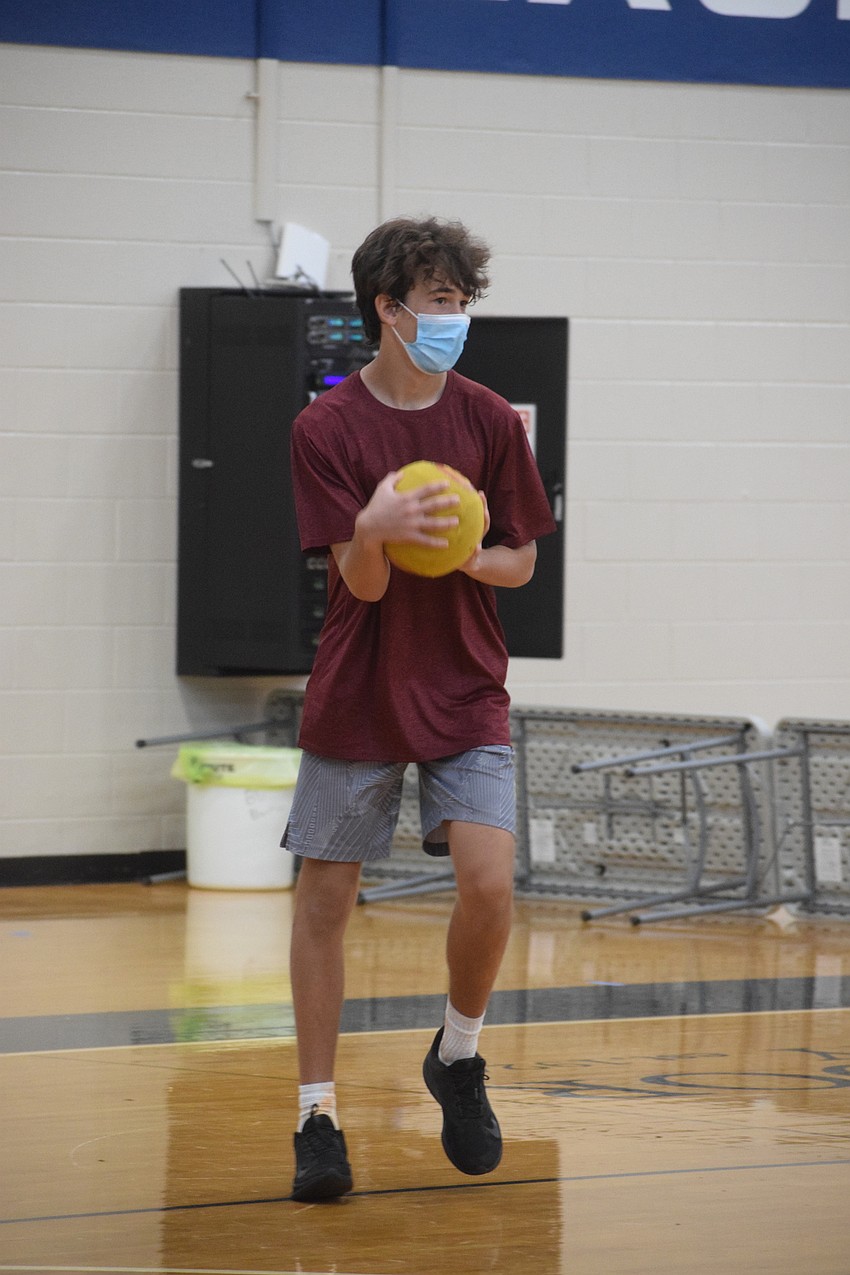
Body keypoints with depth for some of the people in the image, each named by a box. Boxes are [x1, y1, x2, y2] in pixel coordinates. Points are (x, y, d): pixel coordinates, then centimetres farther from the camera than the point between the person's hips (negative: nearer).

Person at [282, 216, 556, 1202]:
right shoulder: (326, 428, -7)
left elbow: (521, 561, 6)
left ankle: (458, 1055, 13)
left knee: (489, 881, -14)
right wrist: (376, 532, -34)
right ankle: (317, 1114, 12)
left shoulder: (489, 422, 1)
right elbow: (362, 583, -12)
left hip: (465, 695, 1)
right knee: (324, 899, 1)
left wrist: (468, 555, -16)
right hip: (354, 702, -1)